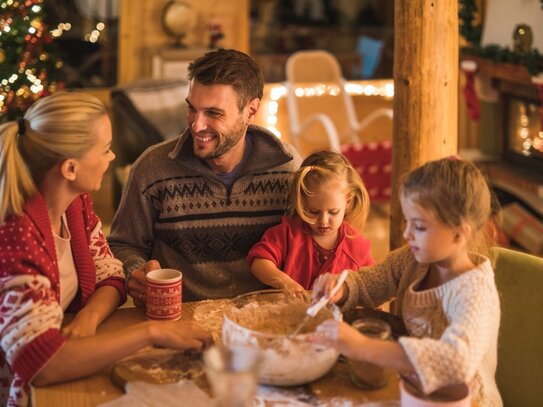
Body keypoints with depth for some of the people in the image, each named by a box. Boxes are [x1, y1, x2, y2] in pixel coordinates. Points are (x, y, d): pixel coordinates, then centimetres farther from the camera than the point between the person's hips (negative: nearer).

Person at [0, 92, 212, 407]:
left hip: (69, 378, 7)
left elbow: (110, 278, 4)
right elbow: (40, 362, -36)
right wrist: (152, 332, -35)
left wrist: (89, 317, -18)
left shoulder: (77, 203, -3)